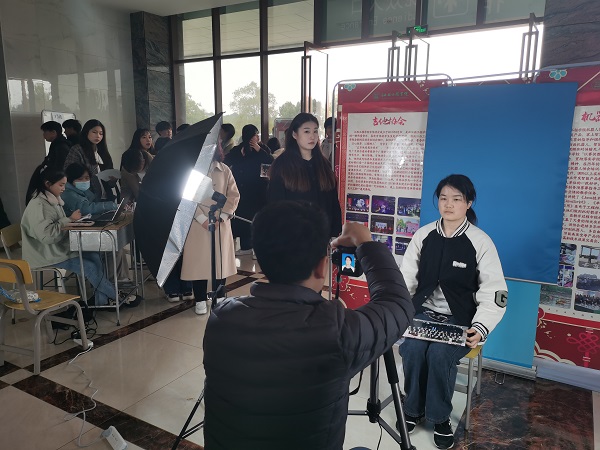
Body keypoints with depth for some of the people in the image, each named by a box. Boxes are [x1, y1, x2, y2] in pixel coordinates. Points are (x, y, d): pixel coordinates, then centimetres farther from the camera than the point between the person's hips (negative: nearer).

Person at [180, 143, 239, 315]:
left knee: (220, 260, 7)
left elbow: (233, 196, 4)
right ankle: (200, 300, 15)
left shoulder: (224, 170, 6)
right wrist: (202, 218, -14)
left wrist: (221, 217, -7)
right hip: (198, 224, -2)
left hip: (221, 224, 2)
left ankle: (219, 298, 21)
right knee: (198, 261, 1)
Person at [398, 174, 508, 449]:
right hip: (423, 312, 2)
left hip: (460, 320, -2)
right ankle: (413, 409, 3)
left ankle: (440, 417, 0)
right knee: (411, 349, -25)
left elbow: (494, 292, -7)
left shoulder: (481, 242, -6)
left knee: (439, 354, -28)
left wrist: (481, 328, -22)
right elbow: (406, 278, 3)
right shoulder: (423, 235, 2)